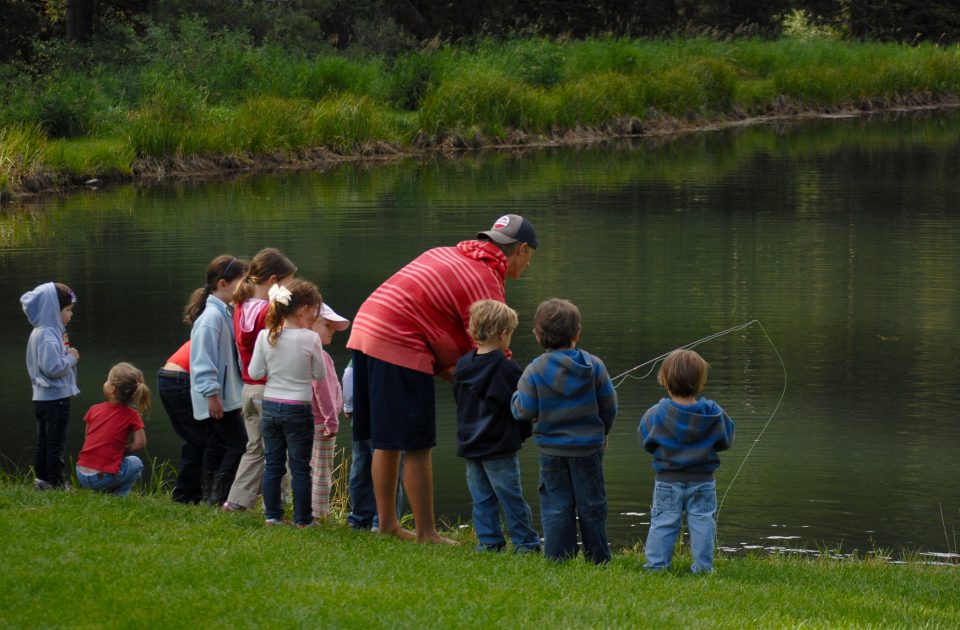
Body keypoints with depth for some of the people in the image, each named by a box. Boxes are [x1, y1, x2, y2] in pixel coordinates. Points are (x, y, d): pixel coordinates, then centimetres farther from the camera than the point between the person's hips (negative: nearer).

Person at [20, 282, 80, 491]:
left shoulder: (39, 333, 12)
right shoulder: (49, 337, -20)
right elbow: (53, 367, -28)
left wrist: (67, 355, 6)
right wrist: (71, 358, -13)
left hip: (42, 399, 10)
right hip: (56, 399, -10)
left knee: (44, 442, 14)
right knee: (56, 444, -4)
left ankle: (41, 480, 20)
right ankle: (57, 483, 0)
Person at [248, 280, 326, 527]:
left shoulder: (265, 337, -4)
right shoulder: (310, 339, -14)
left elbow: (255, 373, -1)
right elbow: (320, 374, -3)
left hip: (270, 406, 4)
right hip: (299, 410, -4)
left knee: (272, 464, 12)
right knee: (300, 467, 4)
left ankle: (272, 515, 16)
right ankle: (302, 518, 8)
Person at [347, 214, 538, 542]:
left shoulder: (445, 254, 18)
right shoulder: (488, 284, -7)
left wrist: (442, 368, 14)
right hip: (399, 346, -9)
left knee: (386, 442, 17)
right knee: (417, 447, -2)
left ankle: (387, 522, 24)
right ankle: (426, 533, 1)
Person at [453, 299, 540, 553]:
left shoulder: (463, 365, 5)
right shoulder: (505, 368, -14)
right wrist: (526, 431, 8)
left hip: (469, 444, 6)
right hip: (500, 446, -6)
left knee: (482, 496, 10)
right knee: (511, 496, 0)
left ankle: (488, 541, 9)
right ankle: (526, 542, 5)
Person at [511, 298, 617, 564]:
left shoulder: (534, 371, -11)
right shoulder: (593, 366, -5)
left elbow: (524, 411, -10)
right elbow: (609, 405, 2)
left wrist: (516, 397, 13)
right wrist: (603, 432, 20)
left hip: (551, 449, -1)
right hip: (588, 447, 1)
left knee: (555, 505, 7)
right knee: (591, 503, 10)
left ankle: (558, 559, 4)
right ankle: (598, 558, 15)